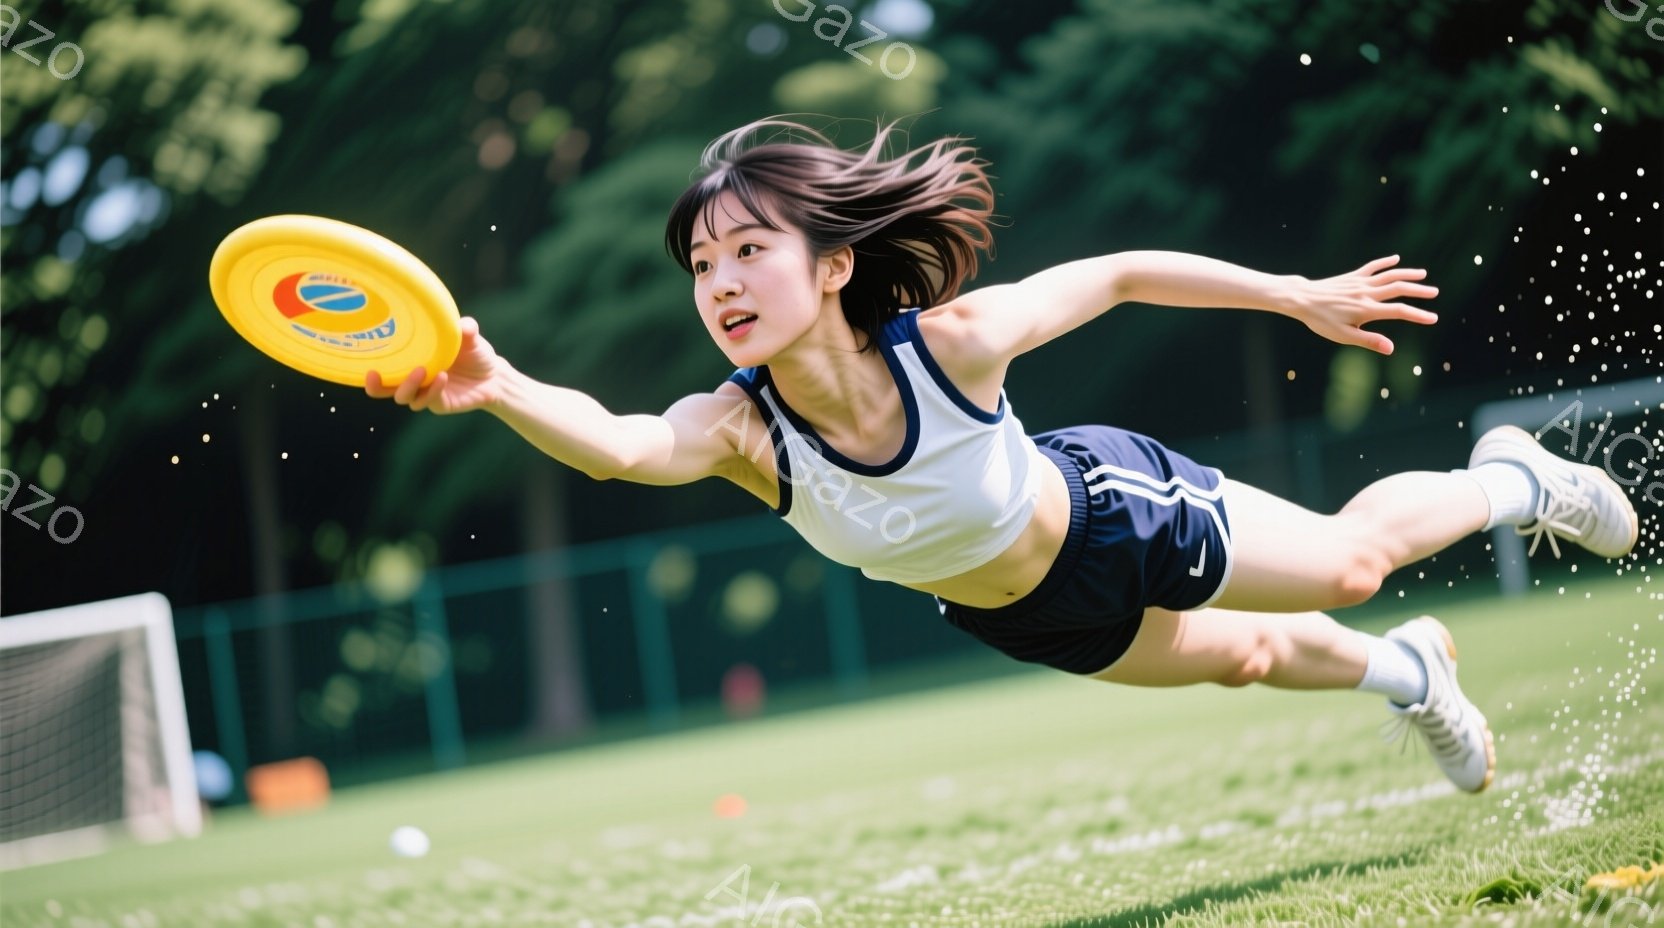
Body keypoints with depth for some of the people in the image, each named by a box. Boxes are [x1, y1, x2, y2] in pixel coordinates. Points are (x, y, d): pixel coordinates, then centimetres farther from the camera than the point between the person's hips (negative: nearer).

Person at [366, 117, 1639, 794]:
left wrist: (1300, 297, -14)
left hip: (1114, 513, -3)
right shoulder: (741, 428, -36)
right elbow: (619, 447, -57)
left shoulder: (954, 340, -40)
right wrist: (499, 390, -78)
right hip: (1016, 613, 3)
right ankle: (1410, 673, 60)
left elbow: (1114, 274, -23)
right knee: (1243, 659, 26)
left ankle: (1510, 479, 49)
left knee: (1348, 563, 15)